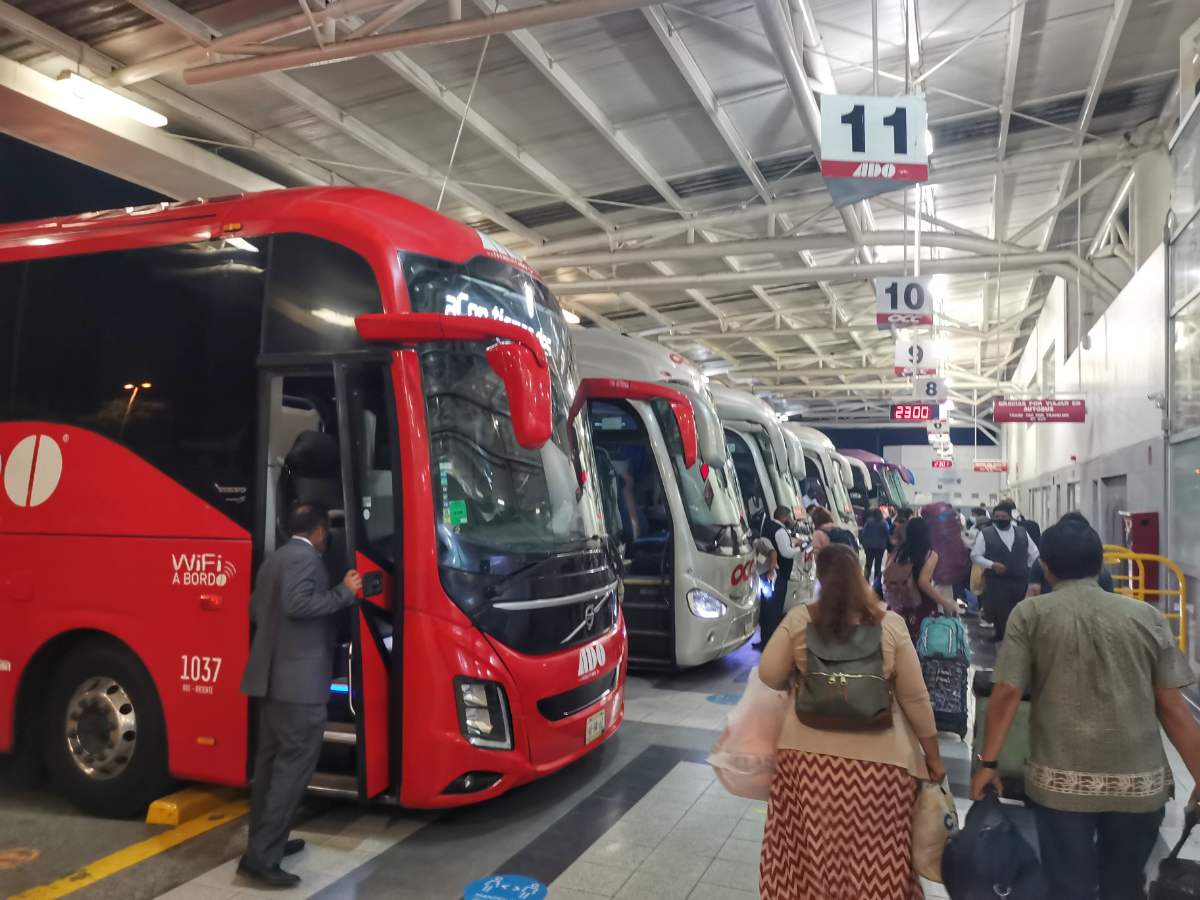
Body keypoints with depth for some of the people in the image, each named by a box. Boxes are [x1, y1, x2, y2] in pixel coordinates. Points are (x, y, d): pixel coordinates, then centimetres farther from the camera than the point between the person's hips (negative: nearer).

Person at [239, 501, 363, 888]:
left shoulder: (274, 559, 16)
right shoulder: (305, 557, -12)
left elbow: (256, 610, 20)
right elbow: (297, 604, -24)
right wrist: (345, 592, -16)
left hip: (272, 676, 10)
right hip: (298, 680, -10)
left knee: (271, 761, 15)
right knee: (295, 764, -6)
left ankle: (264, 841, 24)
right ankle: (261, 855, -5)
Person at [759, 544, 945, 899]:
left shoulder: (799, 619, -5)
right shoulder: (890, 624, -4)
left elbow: (770, 676, -1)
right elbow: (915, 697, 0)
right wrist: (933, 757, 10)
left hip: (809, 753, 1)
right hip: (877, 758, 0)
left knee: (812, 851, 14)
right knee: (874, 858, 13)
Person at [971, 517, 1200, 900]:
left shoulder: (1030, 614, -3)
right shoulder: (1148, 617, 2)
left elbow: (1006, 693, -8)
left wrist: (988, 762, 0)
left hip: (1061, 780, -2)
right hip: (1139, 781, 2)